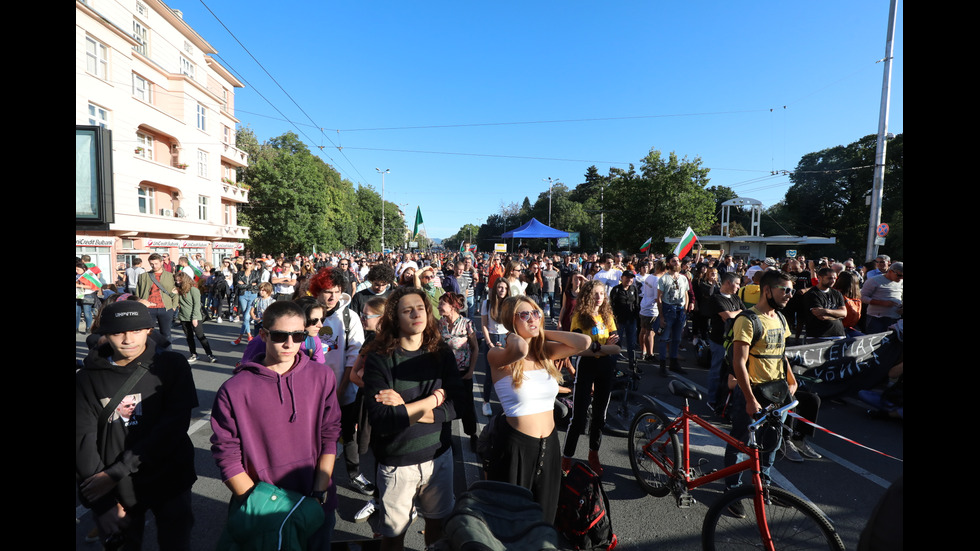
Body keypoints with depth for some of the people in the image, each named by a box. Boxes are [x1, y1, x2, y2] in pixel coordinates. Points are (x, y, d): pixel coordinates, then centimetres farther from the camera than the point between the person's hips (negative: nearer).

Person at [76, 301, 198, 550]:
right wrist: (104, 499, -13)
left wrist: (117, 472, -17)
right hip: (114, 490, 1)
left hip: (169, 482, -1)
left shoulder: (172, 365, -10)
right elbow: (84, 442, -8)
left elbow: (173, 427, -14)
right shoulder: (87, 378, -5)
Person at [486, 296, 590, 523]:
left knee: (544, 515, 24)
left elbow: (584, 342, -12)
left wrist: (544, 333, -8)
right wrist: (514, 336, -18)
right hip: (515, 446, -5)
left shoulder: (545, 351, 0)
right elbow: (520, 349, -39)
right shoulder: (498, 356, -16)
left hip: (548, 443, 5)